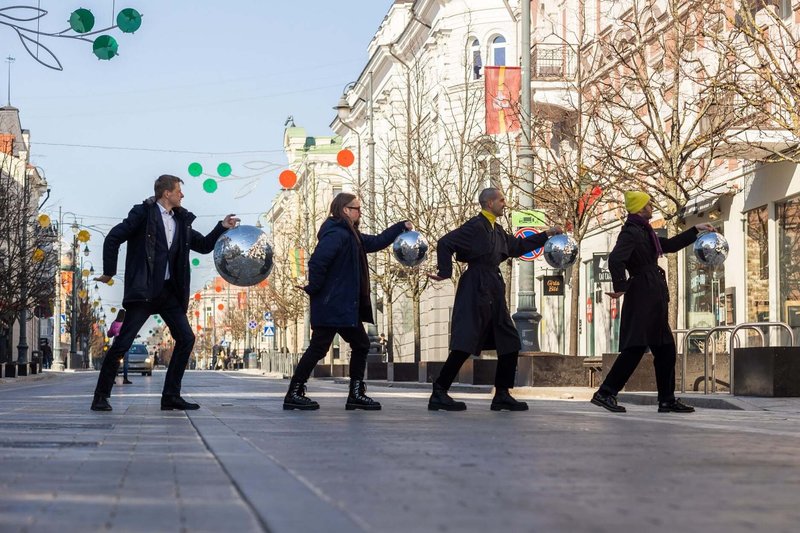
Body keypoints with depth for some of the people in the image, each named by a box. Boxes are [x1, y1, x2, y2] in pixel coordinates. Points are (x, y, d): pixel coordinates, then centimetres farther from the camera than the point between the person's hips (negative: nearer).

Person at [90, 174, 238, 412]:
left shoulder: (181, 221, 14)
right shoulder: (143, 214, -5)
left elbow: (204, 246, 21)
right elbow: (113, 238, -6)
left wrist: (222, 227, 7)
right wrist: (109, 272, -4)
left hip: (169, 292, 7)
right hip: (144, 290, -7)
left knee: (186, 338, 2)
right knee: (123, 342, -8)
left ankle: (171, 396, 8)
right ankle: (101, 396, 2)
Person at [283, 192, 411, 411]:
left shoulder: (351, 235, 16)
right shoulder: (336, 234, -16)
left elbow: (376, 242, 28)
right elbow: (317, 261, -27)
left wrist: (401, 227, 26)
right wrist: (313, 288, -16)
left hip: (345, 307, 10)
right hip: (332, 305, -10)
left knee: (361, 345, 12)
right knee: (319, 348, -6)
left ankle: (356, 394, 17)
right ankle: (294, 394, 1)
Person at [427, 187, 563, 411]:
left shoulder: (497, 230, 17)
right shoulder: (476, 226, -10)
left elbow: (518, 246, 31)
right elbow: (445, 244, -16)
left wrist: (546, 235, 31)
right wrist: (445, 273, -15)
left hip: (493, 293, 10)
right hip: (476, 290, -10)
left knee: (510, 343, 9)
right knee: (465, 344, -12)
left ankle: (502, 395, 13)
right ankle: (439, 394, -8)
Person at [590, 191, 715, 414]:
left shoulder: (644, 232, 21)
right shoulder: (631, 233, -11)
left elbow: (670, 245, 34)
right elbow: (615, 259, -26)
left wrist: (695, 230, 35)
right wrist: (620, 287, -19)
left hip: (653, 299, 10)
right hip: (642, 297, -10)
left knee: (666, 350, 10)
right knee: (635, 347, -13)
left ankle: (667, 400, 14)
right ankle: (605, 393, -12)